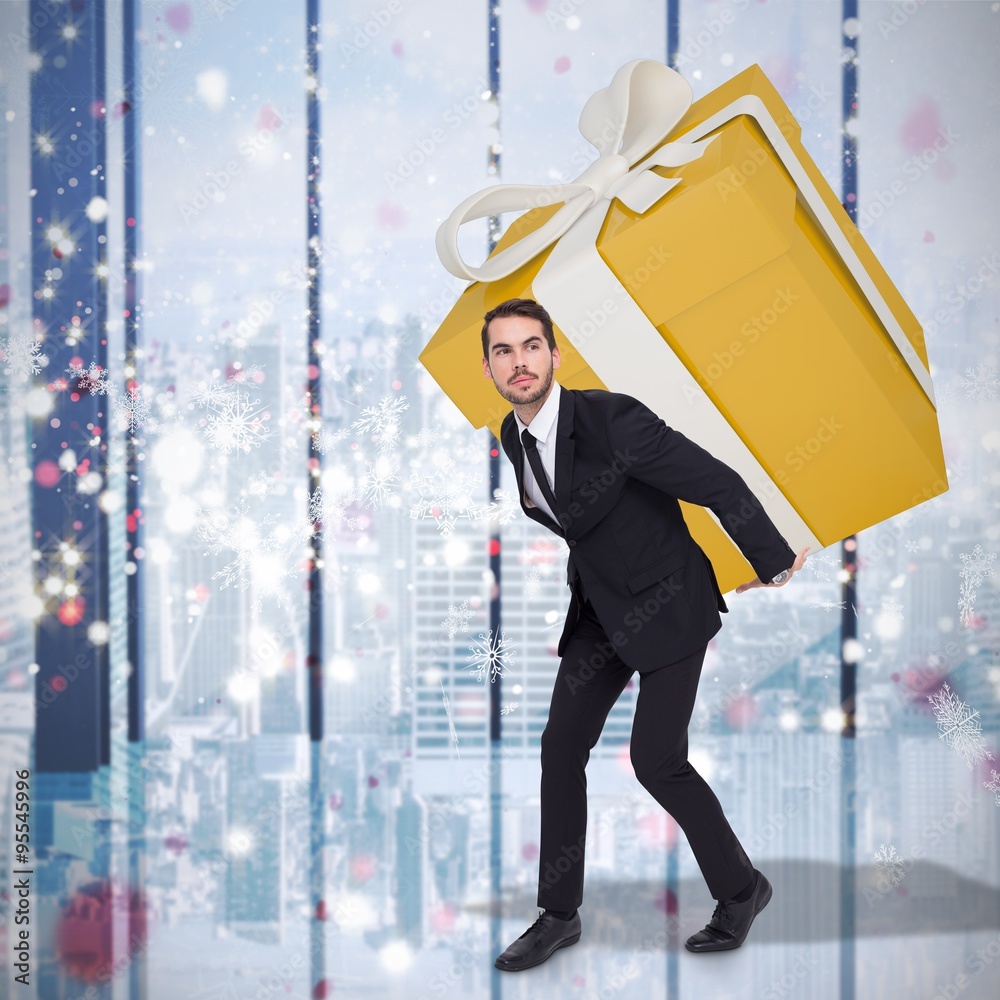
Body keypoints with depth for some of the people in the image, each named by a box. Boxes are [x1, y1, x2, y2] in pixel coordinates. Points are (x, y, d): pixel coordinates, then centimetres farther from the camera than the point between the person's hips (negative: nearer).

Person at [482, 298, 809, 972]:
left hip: (669, 605, -7)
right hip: (601, 608, 7)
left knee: (656, 760, -9)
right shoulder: (514, 437, -2)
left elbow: (721, 485, -20)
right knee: (562, 746, 2)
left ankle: (741, 887, 14)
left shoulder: (612, 418, -27)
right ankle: (560, 914, 14)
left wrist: (775, 566, -11)